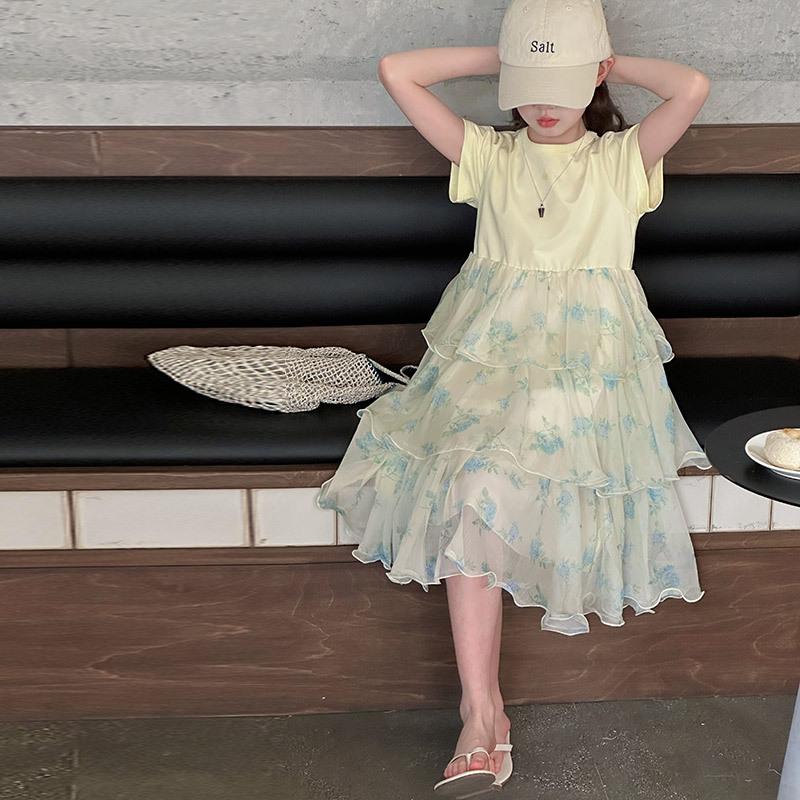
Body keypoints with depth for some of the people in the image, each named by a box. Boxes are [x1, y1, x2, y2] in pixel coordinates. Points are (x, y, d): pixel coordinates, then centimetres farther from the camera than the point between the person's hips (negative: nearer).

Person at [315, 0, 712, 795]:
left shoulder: (625, 158, 10)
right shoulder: (488, 154, 14)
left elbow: (694, 88, -10)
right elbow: (396, 72, 6)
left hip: (591, 365, 0)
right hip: (492, 357, 1)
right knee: (474, 498, -23)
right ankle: (482, 721, -21)